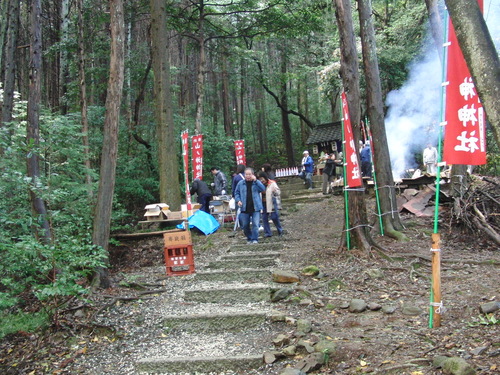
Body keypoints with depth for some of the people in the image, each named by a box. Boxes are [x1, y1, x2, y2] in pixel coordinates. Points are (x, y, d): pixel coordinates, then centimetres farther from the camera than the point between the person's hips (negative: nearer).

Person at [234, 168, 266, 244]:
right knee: (245, 225, 7)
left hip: (255, 208, -2)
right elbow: (236, 193, 13)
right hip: (245, 208, 2)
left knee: (255, 224, -9)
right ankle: (249, 238, 24)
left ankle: (255, 239, -2)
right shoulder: (241, 183, 8)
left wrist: (255, 180, -20)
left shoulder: (257, 182, 3)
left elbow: (263, 189, -13)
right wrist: (238, 200, -5)